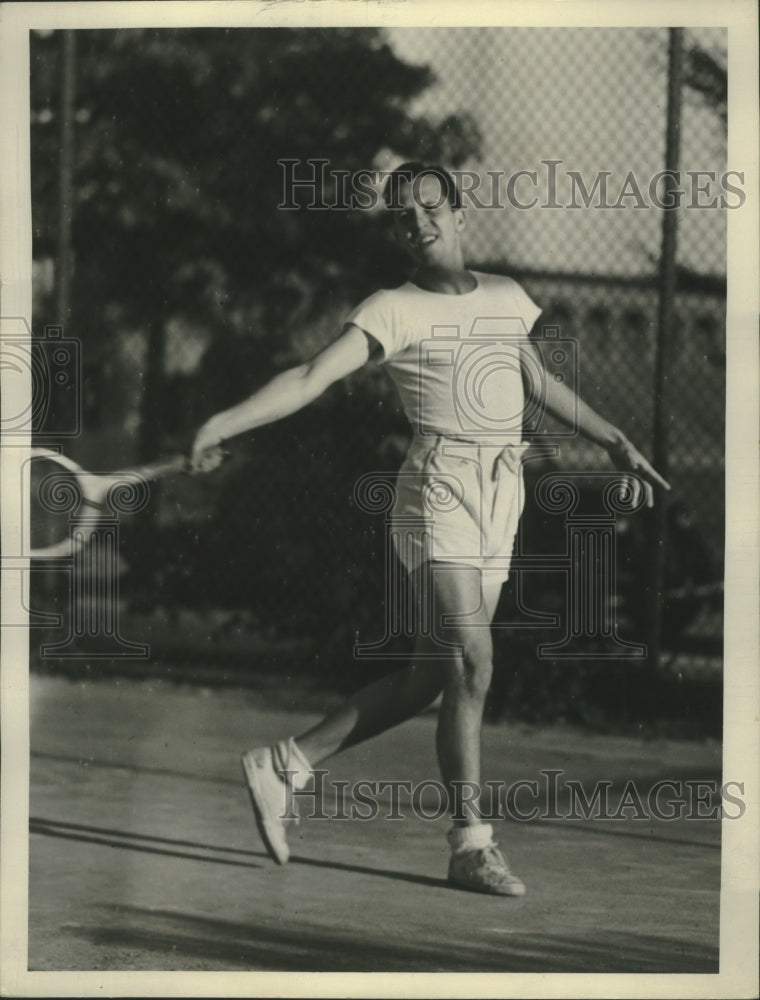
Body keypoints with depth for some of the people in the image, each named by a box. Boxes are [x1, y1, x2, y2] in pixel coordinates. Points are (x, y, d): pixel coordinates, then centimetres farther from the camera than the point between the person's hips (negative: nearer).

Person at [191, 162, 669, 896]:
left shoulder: (505, 299, 15)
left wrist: (613, 441, 35)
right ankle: (471, 844, -9)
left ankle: (283, 766, 15)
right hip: (438, 489, -6)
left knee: (428, 679, 4)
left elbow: (538, 384, 31)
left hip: (501, 503, 6)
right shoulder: (394, 311, -2)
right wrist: (226, 421, -23)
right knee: (471, 665, -16)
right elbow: (310, 378, -11)